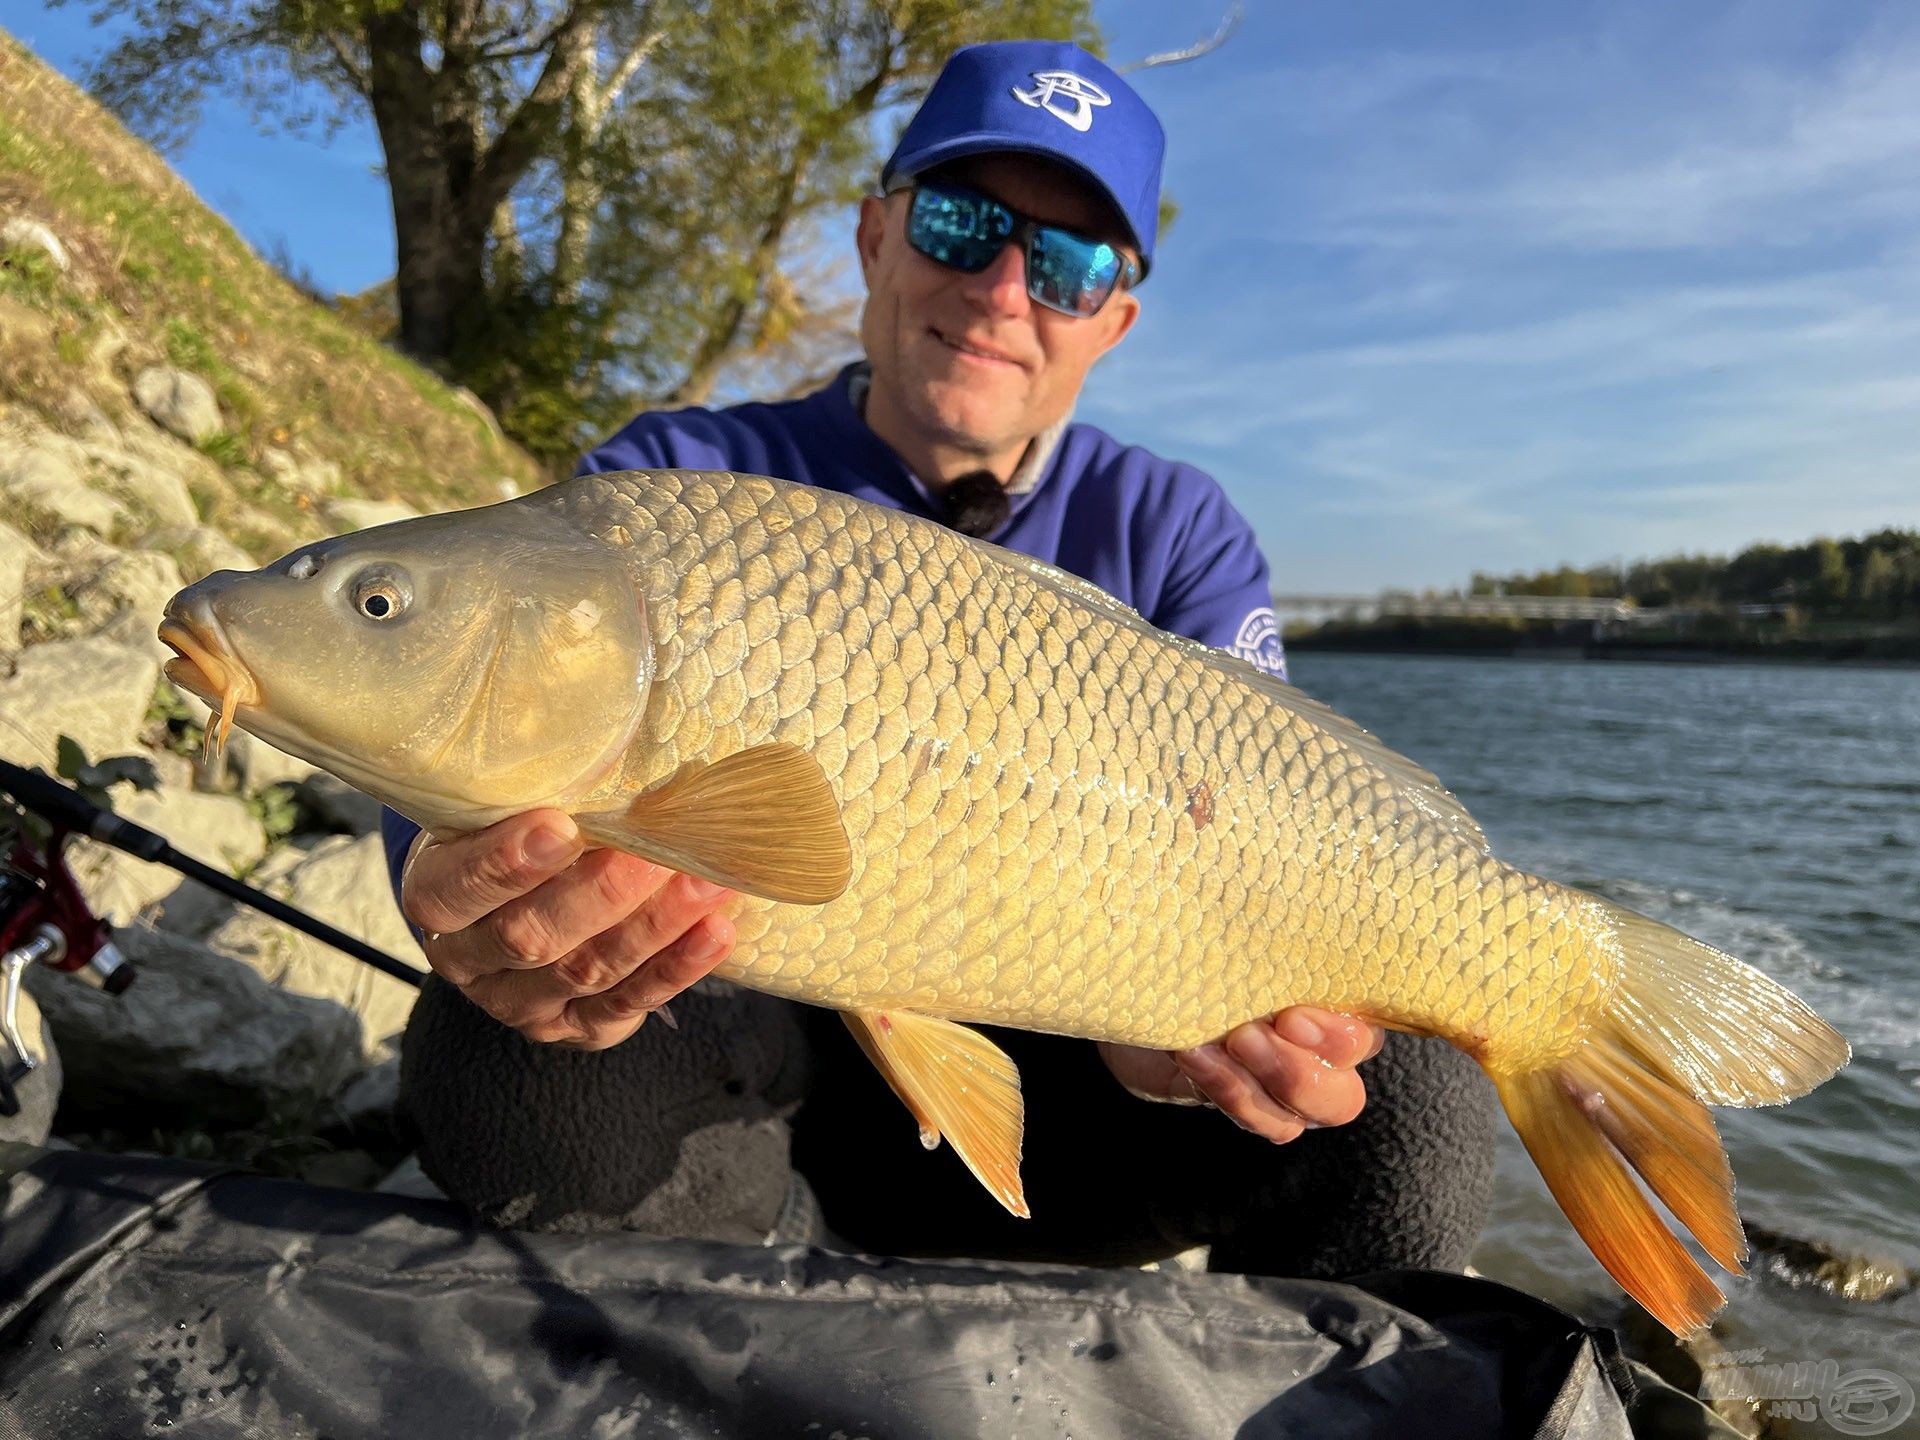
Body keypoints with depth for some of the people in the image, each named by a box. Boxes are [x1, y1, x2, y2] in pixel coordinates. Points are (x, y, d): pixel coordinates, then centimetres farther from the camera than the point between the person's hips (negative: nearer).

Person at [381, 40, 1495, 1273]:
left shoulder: (1175, 535, 1)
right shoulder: (675, 487, -4)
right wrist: (472, 893, -43)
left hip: (1039, 1101, 1)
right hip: (744, 1064, 0)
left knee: (1411, 1096, -22)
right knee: (504, 1054, -31)